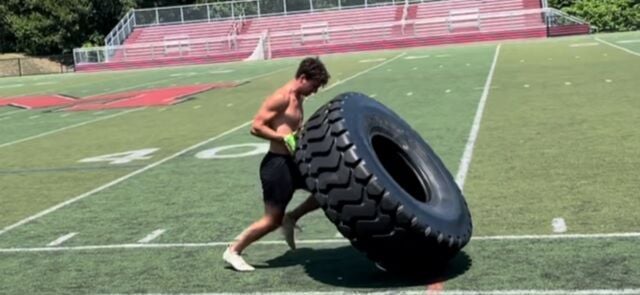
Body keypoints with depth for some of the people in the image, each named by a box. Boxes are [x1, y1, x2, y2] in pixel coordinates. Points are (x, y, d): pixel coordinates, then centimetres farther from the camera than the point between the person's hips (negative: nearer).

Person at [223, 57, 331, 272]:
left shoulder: (298, 99, 12)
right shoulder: (281, 98, -16)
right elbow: (256, 127, -20)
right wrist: (285, 138, -23)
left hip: (293, 162, 9)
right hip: (277, 164, -9)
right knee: (272, 220, -2)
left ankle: (291, 218, 18)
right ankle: (233, 251, 13)